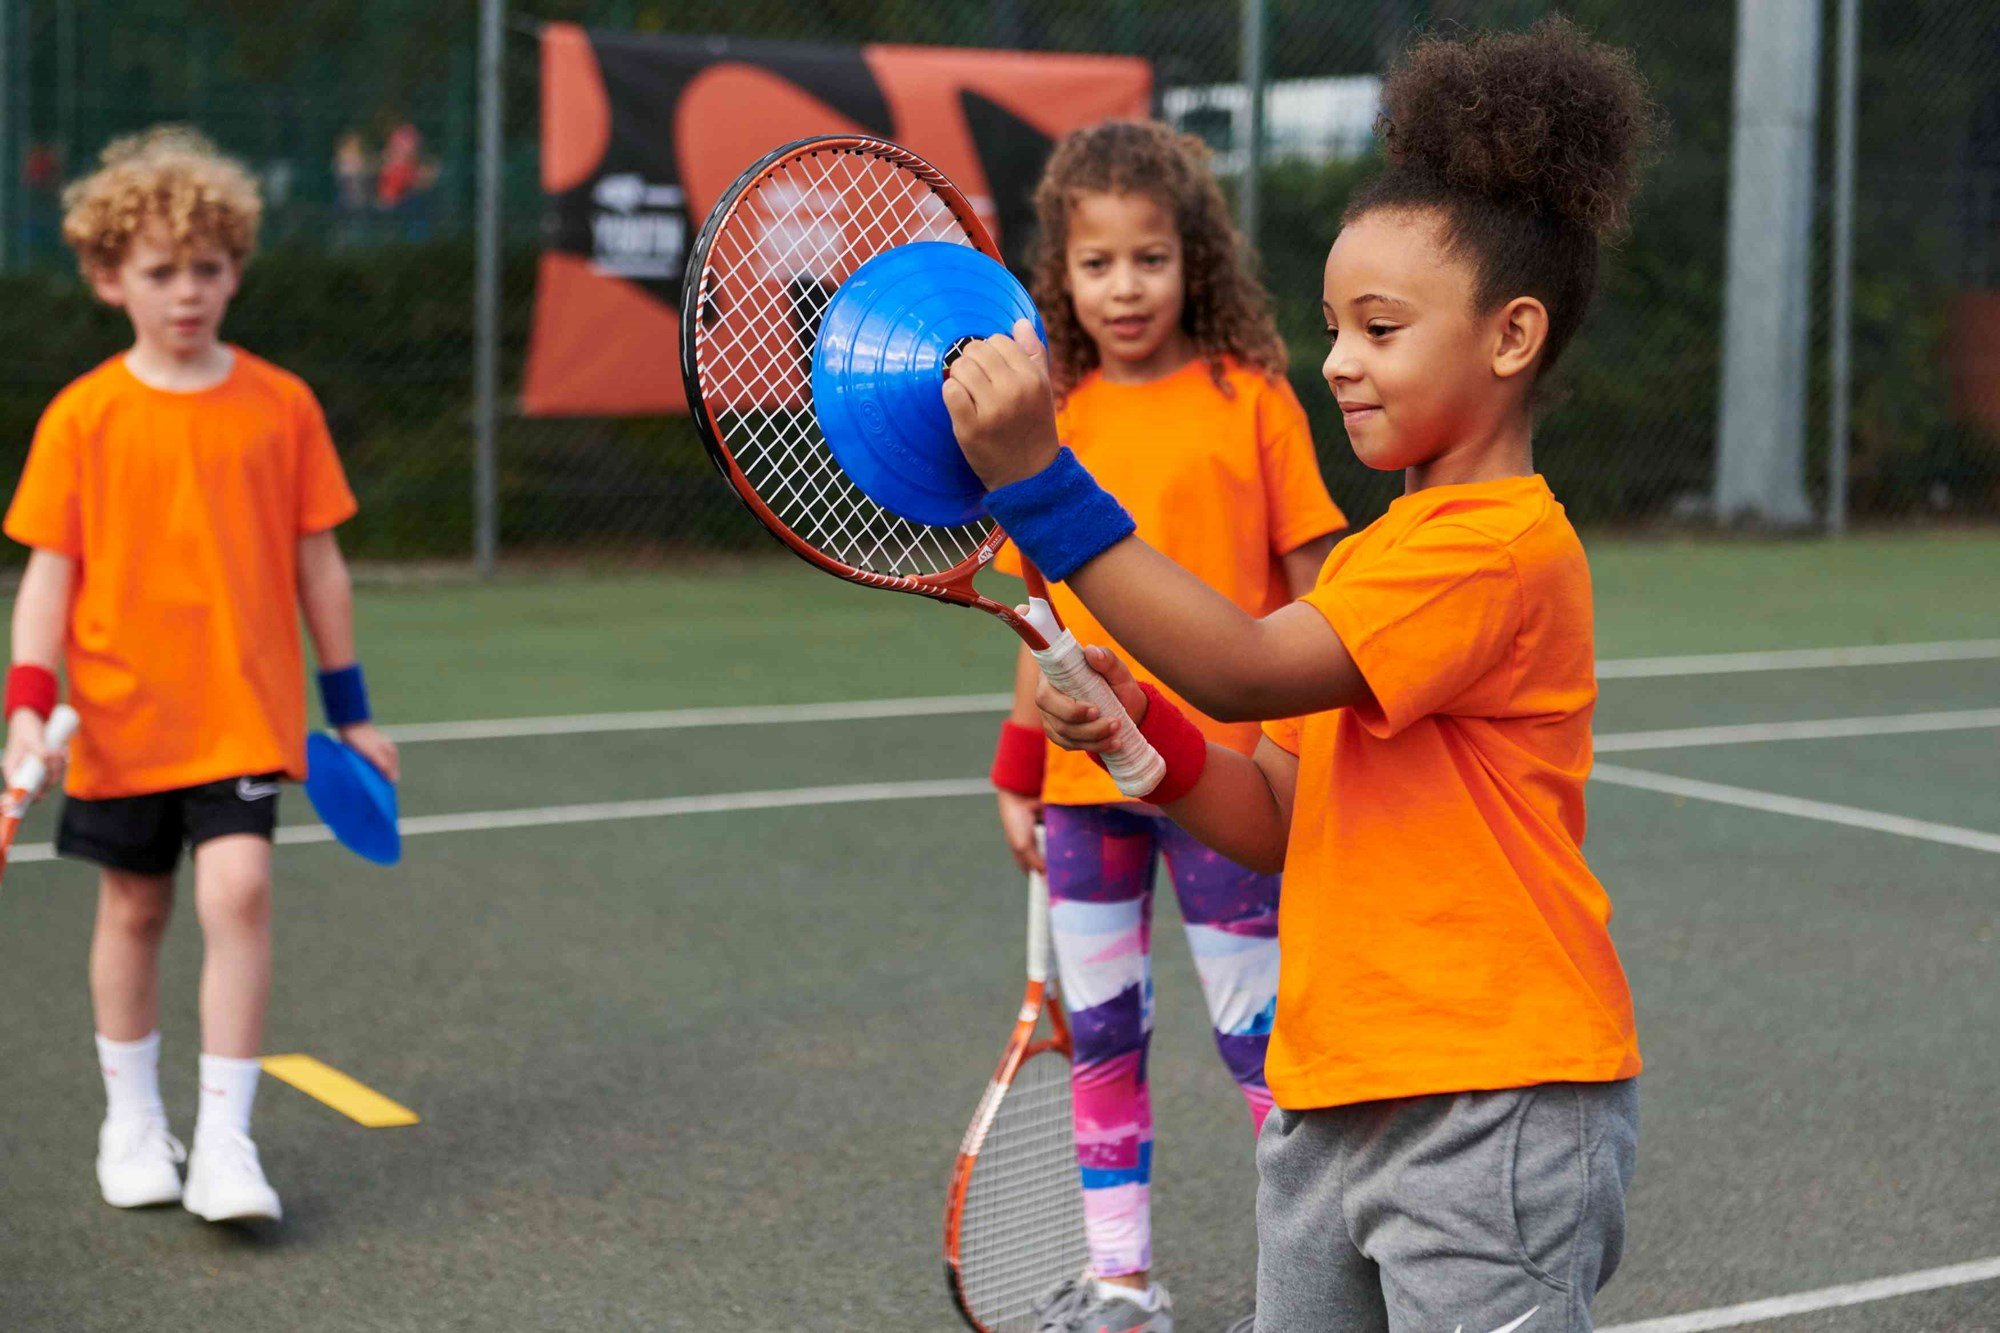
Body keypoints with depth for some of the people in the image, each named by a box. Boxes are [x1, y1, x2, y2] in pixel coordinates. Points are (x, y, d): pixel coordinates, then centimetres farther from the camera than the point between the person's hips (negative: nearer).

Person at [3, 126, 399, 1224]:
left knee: (239, 890, -15)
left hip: (246, 710, 0)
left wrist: (350, 710, 9)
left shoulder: (280, 405, 0)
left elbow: (317, 563, 6)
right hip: (123, 713, 0)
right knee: (132, 908, 11)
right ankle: (132, 1120, 30)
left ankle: (224, 1142, -8)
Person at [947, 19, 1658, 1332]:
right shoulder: (1377, 556, 16)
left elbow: (1249, 669, -25)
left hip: (1494, 1110, -9)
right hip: (1332, 1103, 9)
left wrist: (1041, 481, -28)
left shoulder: (1503, 546, -15)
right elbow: (1285, 822, 15)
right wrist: (1144, 731, -3)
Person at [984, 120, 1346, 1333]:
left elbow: (1305, 589, -3)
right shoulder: (1058, 415, 6)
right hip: (1086, 777, 4)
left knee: (1257, 1027, 2)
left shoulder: (1249, 396, -6)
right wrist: (1020, 771, 10)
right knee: (1100, 1033, 10)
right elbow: (1049, 610, 12)